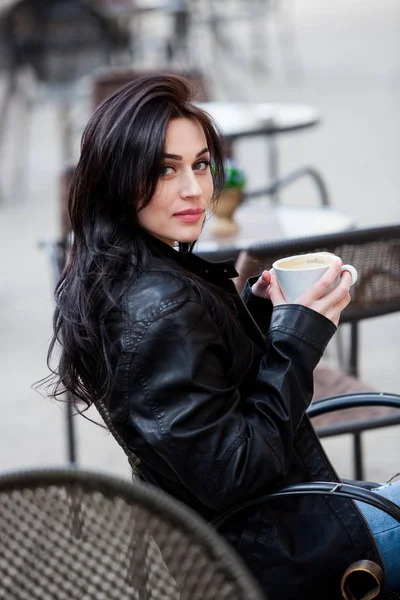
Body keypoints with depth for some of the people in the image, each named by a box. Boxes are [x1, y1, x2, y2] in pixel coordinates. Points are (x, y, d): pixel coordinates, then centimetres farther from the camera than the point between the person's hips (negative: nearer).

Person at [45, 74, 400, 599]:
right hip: (274, 554, -9)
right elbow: (226, 477, -28)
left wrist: (256, 307, 0)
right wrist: (300, 335, -23)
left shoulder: (111, 277, 0)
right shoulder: (162, 308, -29)